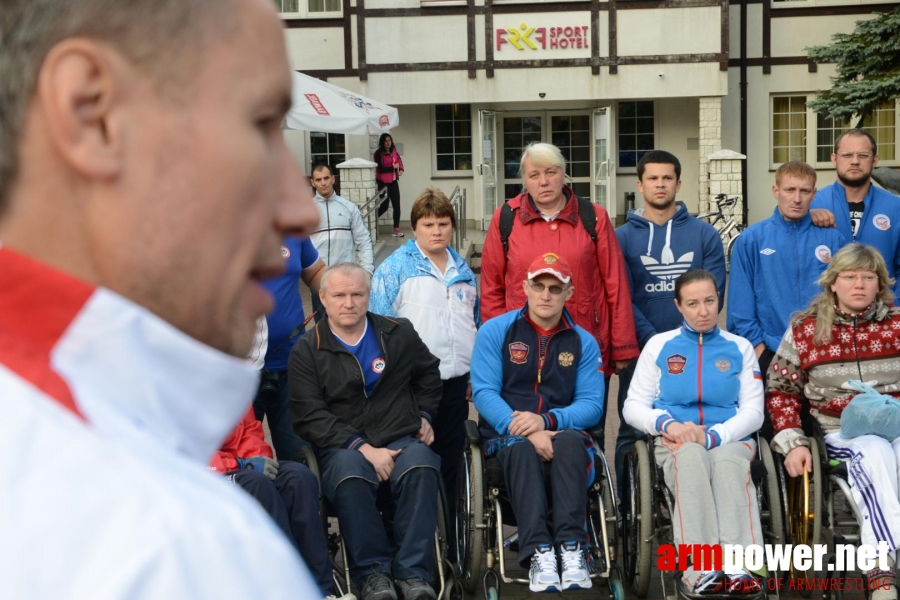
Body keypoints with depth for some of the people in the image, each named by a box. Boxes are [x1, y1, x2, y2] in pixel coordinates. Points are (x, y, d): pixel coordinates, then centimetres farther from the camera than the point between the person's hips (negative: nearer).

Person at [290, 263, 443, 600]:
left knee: (420, 466, -34)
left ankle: (412, 572, -27)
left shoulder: (399, 334, 13)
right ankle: (372, 571, -22)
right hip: (343, 448, -2)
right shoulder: (306, 351, 4)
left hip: (402, 440, 2)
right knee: (349, 475, -38)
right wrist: (362, 448, -16)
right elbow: (311, 417, -5)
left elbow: (429, 374, 32)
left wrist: (425, 415, 18)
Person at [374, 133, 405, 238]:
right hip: (383, 182, -6)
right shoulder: (378, 154, -13)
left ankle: (396, 229, 3)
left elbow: (399, 160, 25)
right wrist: (393, 167, -13)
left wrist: (401, 169, 7)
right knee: (384, 206, -3)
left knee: (396, 205, 0)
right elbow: (380, 169, -20)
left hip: (393, 181, 6)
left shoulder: (394, 151, 5)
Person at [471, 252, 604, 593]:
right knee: (521, 447, -37)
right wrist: (524, 430, -23)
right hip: (507, 435, -1)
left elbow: (592, 405, -1)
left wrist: (547, 420, -21)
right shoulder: (495, 331, 4)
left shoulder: (583, 343, 10)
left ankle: (571, 548, -42)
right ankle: (538, 552, -46)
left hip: (563, 433, 1)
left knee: (570, 440, -35)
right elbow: (484, 392, -7)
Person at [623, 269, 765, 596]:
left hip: (730, 439, 1)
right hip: (675, 441, 0)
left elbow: (753, 412, 6)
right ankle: (700, 570, -53)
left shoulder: (740, 348, 15)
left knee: (728, 463, -38)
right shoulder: (659, 345, 15)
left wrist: (711, 436, -13)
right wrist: (668, 424, -12)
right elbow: (633, 407, 11)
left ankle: (740, 569, -57)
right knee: (691, 457, -38)